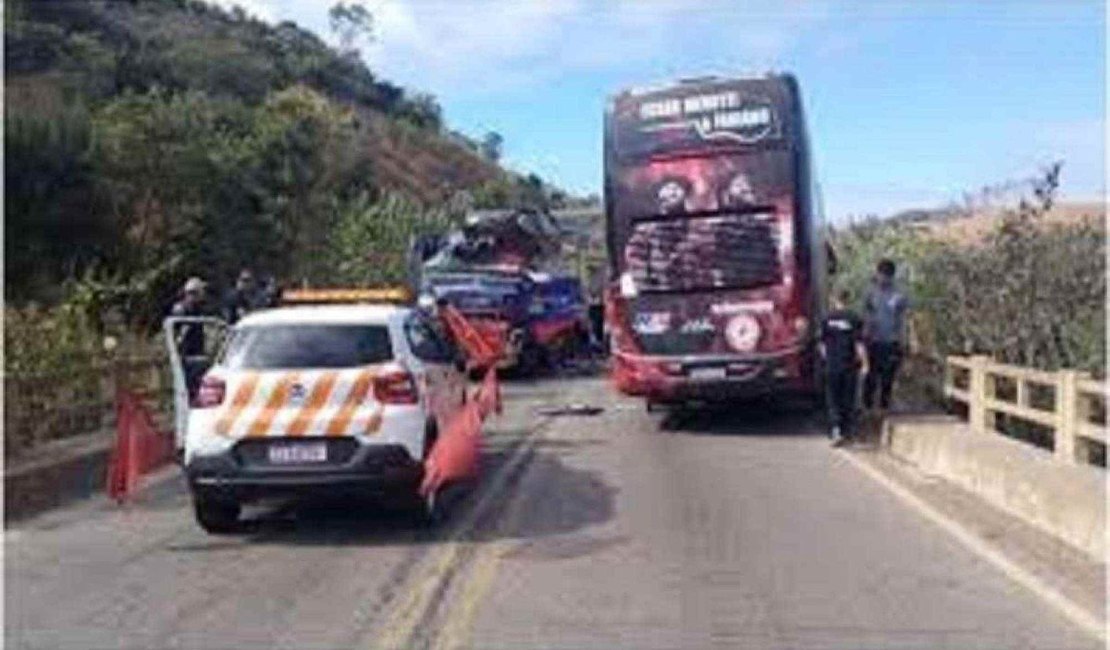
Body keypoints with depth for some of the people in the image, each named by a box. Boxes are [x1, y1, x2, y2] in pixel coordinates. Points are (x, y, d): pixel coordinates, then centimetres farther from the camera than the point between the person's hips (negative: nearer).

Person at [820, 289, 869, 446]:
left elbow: (822, 343, 5)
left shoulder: (827, 318, 0)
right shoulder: (854, 318, -6)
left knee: (834, 399, 6)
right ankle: (848, 431, 17)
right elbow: (859, 344, -9)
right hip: (850, 365, -1)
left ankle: (836, 430, -10)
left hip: (832, 366, 1)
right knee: (849, 399, 10)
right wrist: (864, 363, -4)